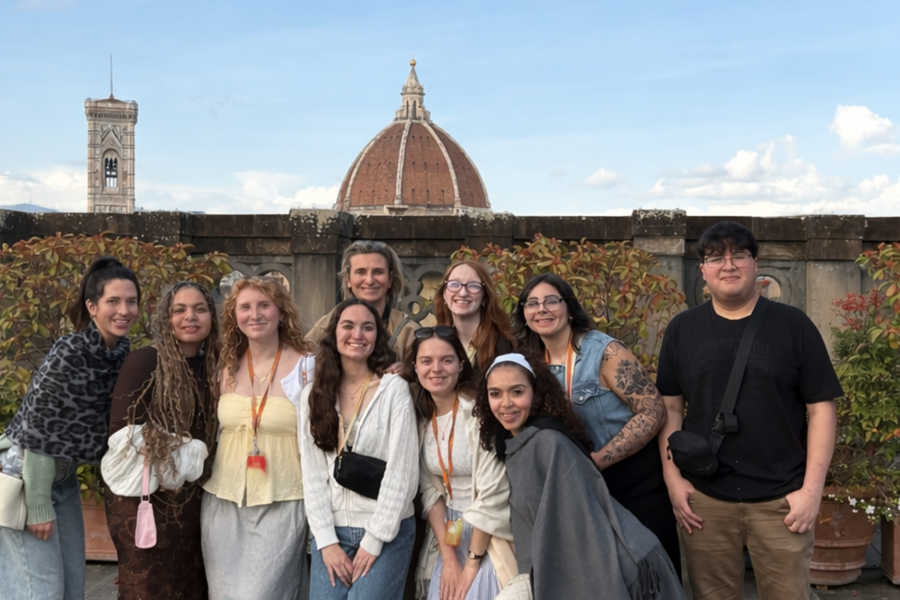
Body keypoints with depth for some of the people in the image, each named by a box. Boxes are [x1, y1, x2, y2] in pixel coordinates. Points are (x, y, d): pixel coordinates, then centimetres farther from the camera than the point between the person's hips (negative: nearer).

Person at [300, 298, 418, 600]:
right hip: (332, 530, 3)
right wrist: (326, 539, -6)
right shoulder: (313, 395, 5)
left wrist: (374, 539, -10)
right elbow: (313, 473, 2)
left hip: (387, 532, -3)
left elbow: (402, 471, -9)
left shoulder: (395, 389, -6)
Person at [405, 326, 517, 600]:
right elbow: (430, 491, 1)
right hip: (448, 534, 5)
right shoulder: (421, 419, 1)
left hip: (489, 536, -5)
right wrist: (448, 559, -7)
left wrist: (472, 563, -15)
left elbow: (492, 494, -19)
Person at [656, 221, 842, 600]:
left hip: (780, 499, -1)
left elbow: (821, 409, -1)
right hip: (703, 500, 2)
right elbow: (671, 407, 7)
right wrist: (674, 479, -1)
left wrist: (812, 490, -7)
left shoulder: (792, 325, 0)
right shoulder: (682, 330, 6)